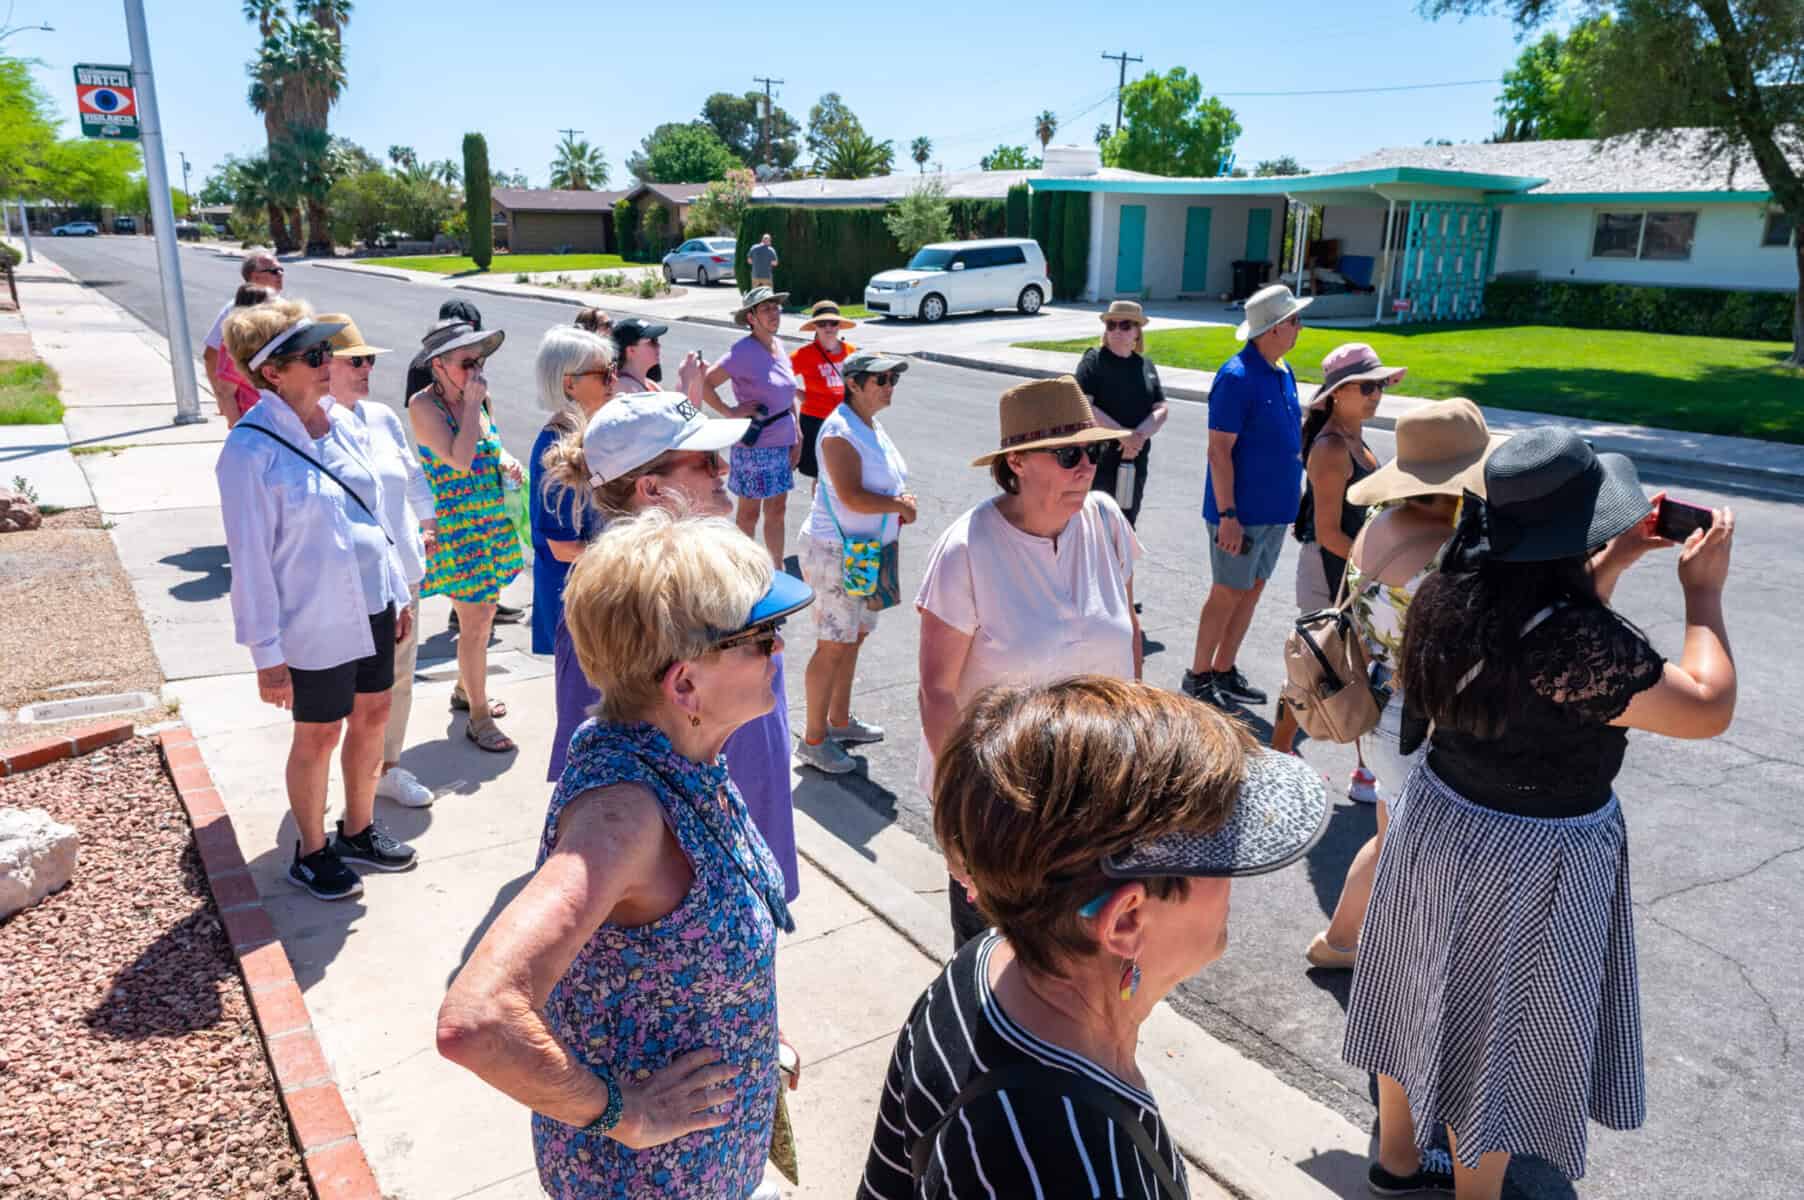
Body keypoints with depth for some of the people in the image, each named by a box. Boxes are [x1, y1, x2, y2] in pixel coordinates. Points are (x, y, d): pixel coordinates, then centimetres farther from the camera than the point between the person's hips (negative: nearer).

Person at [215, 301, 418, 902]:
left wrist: (399, 592, 14)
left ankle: (358, 830, 39)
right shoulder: (252, 450, -19)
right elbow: (250, 559, -16)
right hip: (315, 621, -7)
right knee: (319, 736, 9)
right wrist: (268, 655, -14)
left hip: (372, 605, 7)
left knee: (372, 716, 18)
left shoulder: (343, 424, 1)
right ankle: (311, 853, 32)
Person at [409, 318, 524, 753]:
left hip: (493, 520, 7)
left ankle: (466, 690, 38)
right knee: (475, 621, -4)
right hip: (457, 524, -7)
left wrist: (508, 464, 1)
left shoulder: (477, 398, 6)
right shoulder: (424, 404, -15)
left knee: (482, 613, 17)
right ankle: (478, 717, 8)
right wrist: (471, 404, -21)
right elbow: (460, 459, -26)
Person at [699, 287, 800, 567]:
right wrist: (731, 411, -18)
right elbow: (705, 383, -21)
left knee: (777, 511, 15)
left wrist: (797, 437, 14)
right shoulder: (743, 351, -16)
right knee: (749, 513, 6)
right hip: (754, 446, -7)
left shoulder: (778, 347, 7)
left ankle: (777, 571, 28)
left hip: (782, 443, 7)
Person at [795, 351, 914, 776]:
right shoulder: (840, 431, -19)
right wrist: (900, 505, -13)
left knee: (854, 636, 18)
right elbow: (852, 497, -27)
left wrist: (901, 505, 2)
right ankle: (813, 740, 8)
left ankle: (839, 721, 33)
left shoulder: (873, 428, 10)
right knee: (833, 645, -3)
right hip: (837, 551, -9)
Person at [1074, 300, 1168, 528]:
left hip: (1136, 461, 5)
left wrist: (1139, 435, -16)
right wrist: (1123, 434, -21)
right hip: (1098, 460, -5)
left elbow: (1161, 410, 3)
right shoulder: (1094, 360, -6)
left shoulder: (1146, 365, 9)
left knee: (1127, 523, 16)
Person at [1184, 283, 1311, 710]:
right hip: (1242, 511, -8)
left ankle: (1224, 671, 25)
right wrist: (1227, 515, -22)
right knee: (1228, 593, 1)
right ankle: (1198, 676, 14)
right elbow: (1219, 451, -20)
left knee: (1252, 589, 14)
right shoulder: (1237, 377, -17)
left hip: (1274, 508, 8)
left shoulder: (1284, 373, 9)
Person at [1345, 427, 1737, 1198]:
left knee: (1427, 1003, 24)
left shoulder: (1454, 596, -8)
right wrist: (1704, 590, -8)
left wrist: (1613, 565, 8)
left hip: (1438, 819, 8)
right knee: (1498, 1038, 14)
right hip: (1532, 858, -7)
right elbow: (1708, 708, -19)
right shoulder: (1578, 641, -31)